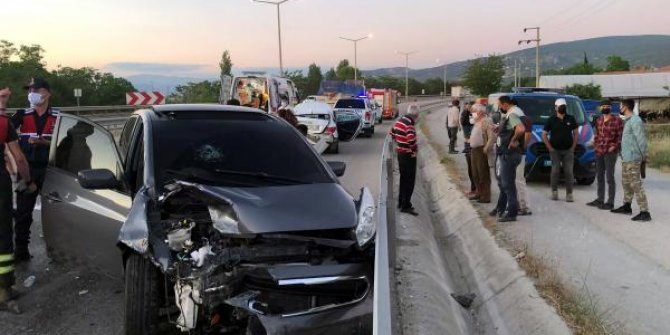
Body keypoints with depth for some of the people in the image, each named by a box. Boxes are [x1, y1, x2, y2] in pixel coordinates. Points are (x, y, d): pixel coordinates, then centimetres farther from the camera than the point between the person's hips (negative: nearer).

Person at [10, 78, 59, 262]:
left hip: (49, 169, -1)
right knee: (23, 211, 3)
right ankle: (21, 250, 12)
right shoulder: (22, 115, 7)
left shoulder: (57, 116, 2)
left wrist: (43, 142, -17)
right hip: (27, 169, 2)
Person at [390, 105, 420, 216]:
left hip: (400, 153, 9)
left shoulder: (399, 121, 5)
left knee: (403, 179, 19)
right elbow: (411, 139, -37)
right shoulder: (409, 124, -22)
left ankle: (401, 202, 28)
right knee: (409, 181, 0)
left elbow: (392, 133, 19)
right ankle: (406, 206, 2)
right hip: (408, 156, -9)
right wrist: (414, 151, -21)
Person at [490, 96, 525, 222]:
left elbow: (521, 129, -34)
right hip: (503, 154, 11)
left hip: (509, 155, -11)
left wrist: (513, 140, -22)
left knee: (508, 183, -5)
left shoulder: (512, 115, -18)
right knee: (502, 182, 20)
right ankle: (500, 208, 33)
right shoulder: (506, 116, 14)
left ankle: (512, 213, 1)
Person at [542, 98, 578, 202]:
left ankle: (569, 194, 2)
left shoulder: (571, 119, 6)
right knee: (555, 171, 0)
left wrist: (573, 147, 2)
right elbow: (544, 134, 2)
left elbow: (576, 133, 12)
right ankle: (554, 192, 11)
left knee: (569, 172, -2)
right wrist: (549, 148, -5)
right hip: (555, 150, -1)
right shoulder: (551, 120, 0)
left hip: (568, 150, 1)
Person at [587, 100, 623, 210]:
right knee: (599, 176, 13)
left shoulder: (617, 121, -7)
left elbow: (621, 136, -8)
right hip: (599, 152, 7)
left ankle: (610, 202, 0)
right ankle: (600, 200, 23)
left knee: (609, 177, -5)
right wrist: (596, 145, 11)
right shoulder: (599, 121, 12)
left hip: (610, 152, -7)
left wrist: (614, 147, -14)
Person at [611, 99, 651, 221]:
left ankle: (645, 212, -8)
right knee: (626, 183, 19)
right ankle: (626, 206, 31)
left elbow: (641, 140, -17)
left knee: (636, 185, -9)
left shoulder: (635, 121, -15)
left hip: (632, 159, -10)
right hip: (626, 158, 10)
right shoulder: (626, 121, 15)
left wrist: (643, 157, -16)